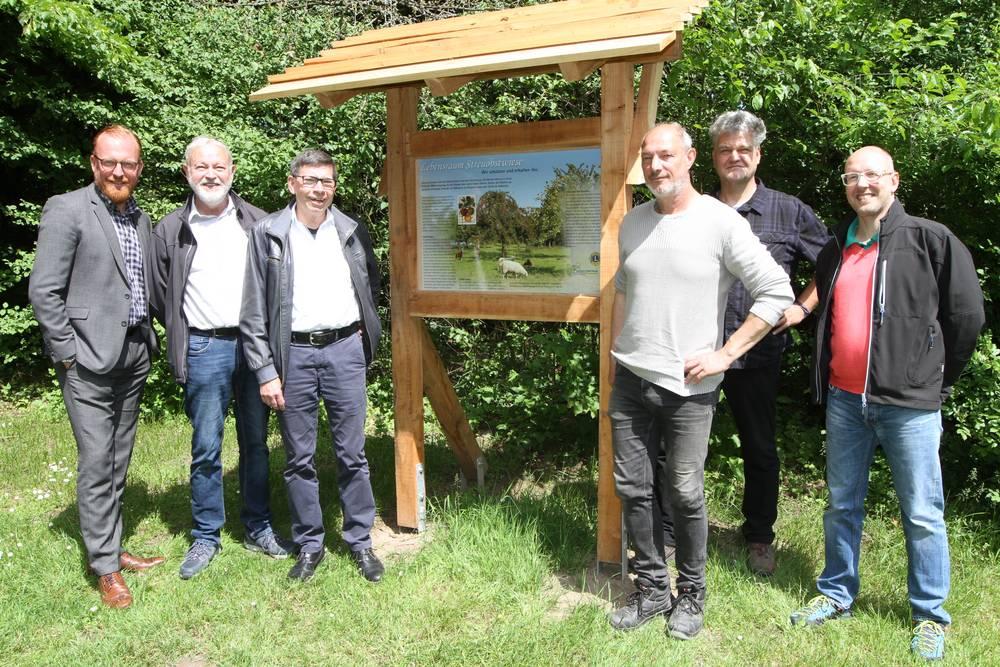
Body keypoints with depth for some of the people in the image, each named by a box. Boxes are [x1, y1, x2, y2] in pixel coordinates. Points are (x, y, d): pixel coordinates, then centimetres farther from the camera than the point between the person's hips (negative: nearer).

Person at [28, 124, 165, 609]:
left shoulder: (140, 218, 12)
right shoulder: (66, 210, -7)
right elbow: (44, 292, -9)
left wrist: (147, 339, 9)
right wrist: (67, 355, -10)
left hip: (134, 356, 6)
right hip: (90, 360, -6)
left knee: (118, 463, 14)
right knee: (96, 464, -1)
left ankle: (113, 547, 26)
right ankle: (105, 567, 11)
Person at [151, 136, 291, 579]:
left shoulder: (256, 222, 5)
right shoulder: (170, 230, 3)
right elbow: (161, 295, 9)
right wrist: (182, 341, 8)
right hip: (205, 349, -1)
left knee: (256, 441, 11)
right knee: (206, 449, 4)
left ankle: (258, 528, 25)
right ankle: (206, 537, 19)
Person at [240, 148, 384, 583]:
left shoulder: (352, 232, 5)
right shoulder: (268, 233, -1)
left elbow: (371, 286, 21)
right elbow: (254, 310, -2)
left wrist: (364, 334, 11)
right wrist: (265, 372, -6)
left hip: (344, 350, 1)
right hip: (293, 354, -1)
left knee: (352, 454, 7)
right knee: (299, 458, 8)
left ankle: (360, 541, 21)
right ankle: (308, 544, 24)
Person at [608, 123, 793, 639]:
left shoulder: (721, 223, -9)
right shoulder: (632, 223, 8)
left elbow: (777, 293, -10)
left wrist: (725, 354, -11)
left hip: (687, 387, -5)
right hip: (629, 381, 5)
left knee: (685, 495, 5)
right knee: (632, 489, 10)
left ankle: (691, 595, 27)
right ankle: (652, 588, 27)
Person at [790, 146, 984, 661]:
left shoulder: (930, 240, -5)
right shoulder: (834, 251, 12)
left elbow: (967, 316, -2)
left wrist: (938, 379, 4)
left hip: (907, 402, -5)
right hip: (844, 400, 5)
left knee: (922, 513, 5)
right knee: (842, 503, 14)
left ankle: (929, 616, 22)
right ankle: (836, 595, 30)